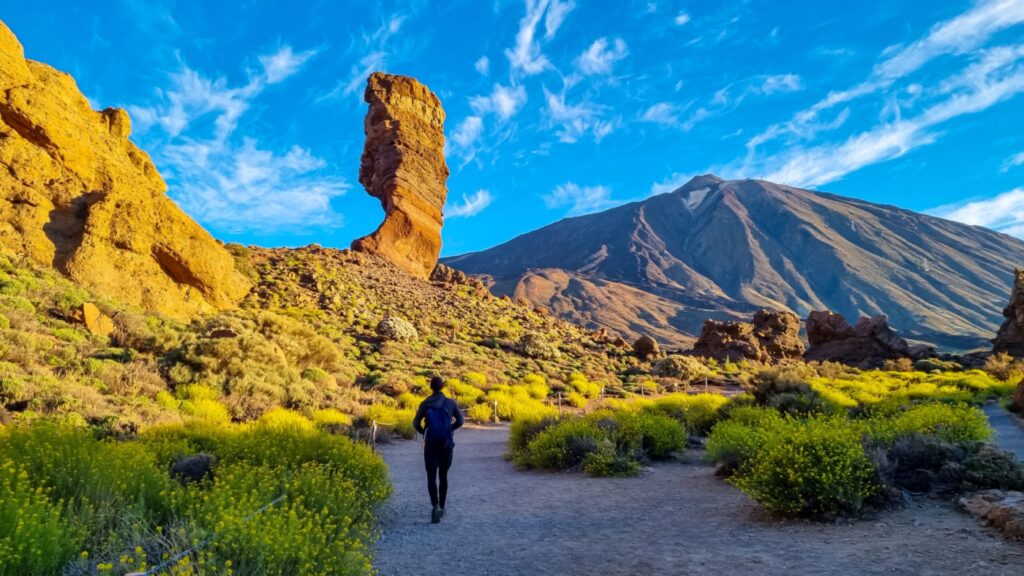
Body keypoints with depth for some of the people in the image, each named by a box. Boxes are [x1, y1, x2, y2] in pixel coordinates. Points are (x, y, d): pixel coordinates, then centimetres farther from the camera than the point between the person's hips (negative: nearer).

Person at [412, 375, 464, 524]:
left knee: (431, 477, 0)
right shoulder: (451, 403, -4)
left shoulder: (425, 404, -5)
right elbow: (459, 421, -2)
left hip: (430, 444, -1)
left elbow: (416, 423, -5)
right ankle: (441, 507, 24)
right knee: (443, 476, 17)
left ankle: (435, 506, -21)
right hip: (446, 444, 1)